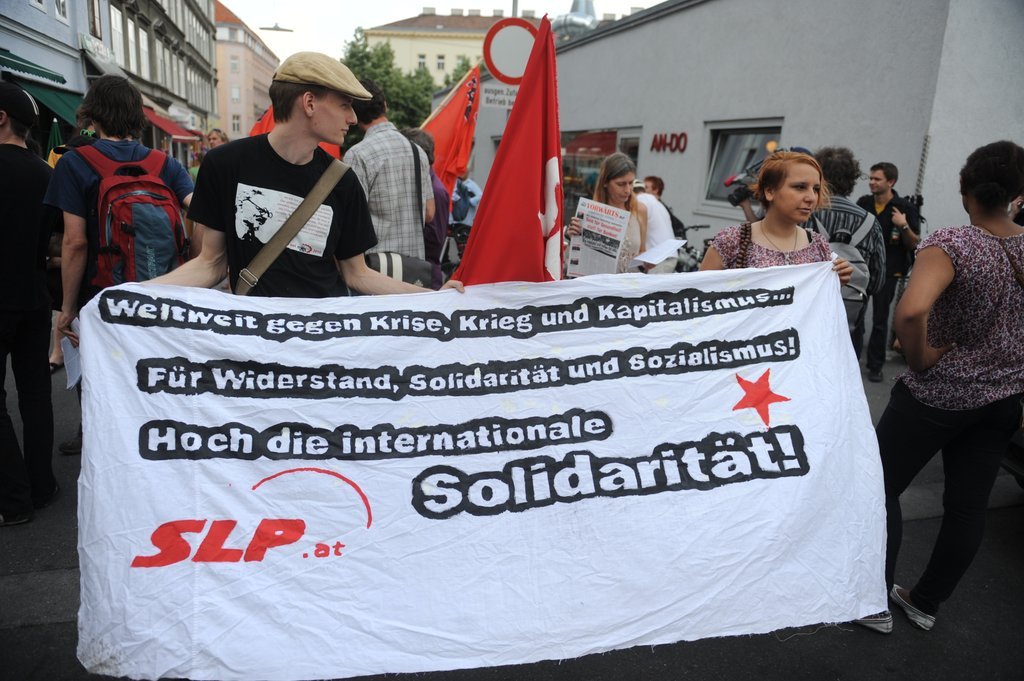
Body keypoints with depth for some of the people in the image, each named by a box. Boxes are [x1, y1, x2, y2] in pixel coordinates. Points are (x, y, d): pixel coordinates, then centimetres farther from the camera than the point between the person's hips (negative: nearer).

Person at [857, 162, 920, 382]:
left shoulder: (905, 207, -8)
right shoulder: (863, 202, 2)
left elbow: (914, 244, -6)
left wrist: (904, 226, -22)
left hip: (888, 271, -3)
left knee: (880, 320, 4)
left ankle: (875, 366, 14)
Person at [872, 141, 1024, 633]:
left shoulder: (951, 245, -20)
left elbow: (910, 311, -38)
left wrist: (919, 361, -21)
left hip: (936, 396, -6)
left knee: (880, 487, 9)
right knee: (968, 505, 15)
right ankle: (926, 602, 32)